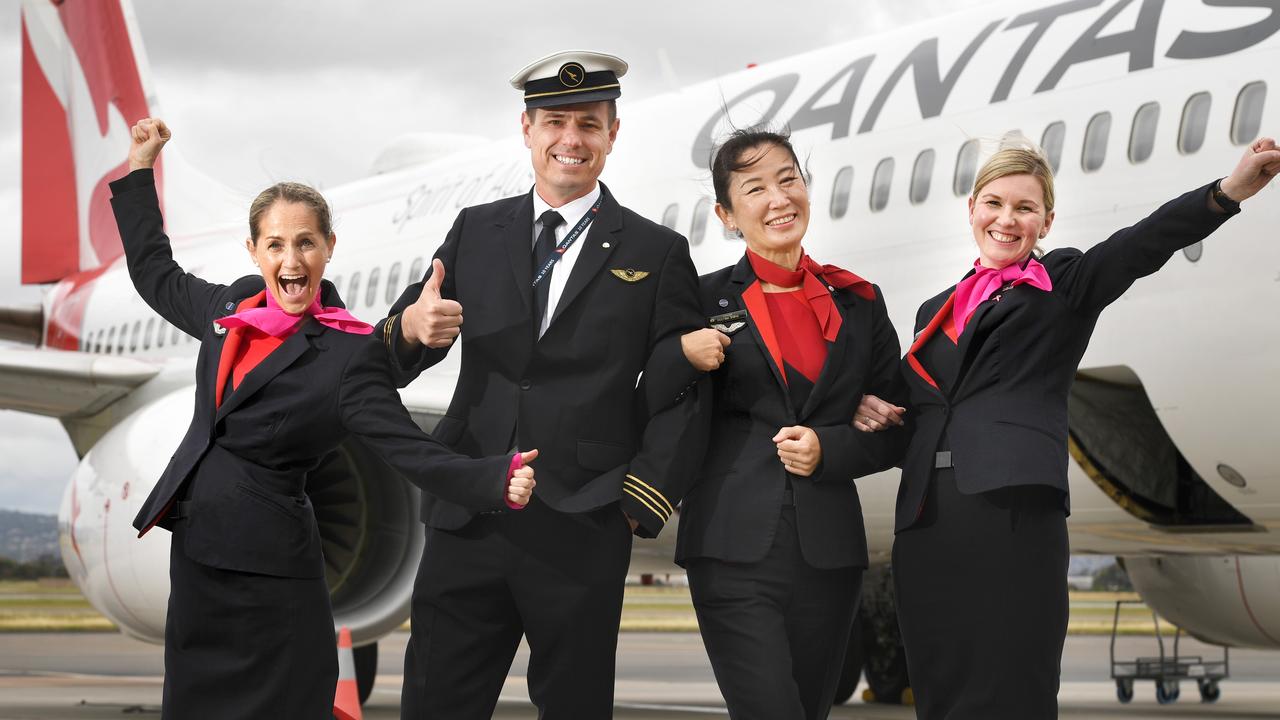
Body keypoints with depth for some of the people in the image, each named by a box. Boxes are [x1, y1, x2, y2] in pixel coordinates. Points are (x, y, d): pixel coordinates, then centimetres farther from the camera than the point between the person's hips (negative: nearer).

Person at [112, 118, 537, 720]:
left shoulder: (348, 353, -14)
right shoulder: (234, 307, 4)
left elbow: (410, 450, -18)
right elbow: (155, 275, 23)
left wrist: (499, 479, -35)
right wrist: (141, 166, 23)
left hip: (268, 569, -6)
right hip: (194, 546, 6)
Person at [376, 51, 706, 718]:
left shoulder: (657, 254, 4)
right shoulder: (475, 232, 10)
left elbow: (681, 397, 2)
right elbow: (393, 358, 7)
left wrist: (640, 504, -7)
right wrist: (410, 327, -16)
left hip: (584, 537, -2)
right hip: (467, 524, 2)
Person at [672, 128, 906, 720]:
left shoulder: (858, 303, 11)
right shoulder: (704, 300, 4)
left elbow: (893, 434, 12)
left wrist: (828, 449, -7)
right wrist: (681, 357, -13)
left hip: (830, 552, 3)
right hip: (735, 551, -3)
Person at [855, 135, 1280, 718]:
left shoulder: (1064, 284, 8)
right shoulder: (937, 311, 23)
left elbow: (1144, 244, -10)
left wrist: (1227, 192, -27)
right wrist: (874, 409, 5)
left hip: (1015, 514, -5)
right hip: (926, 526, 5)